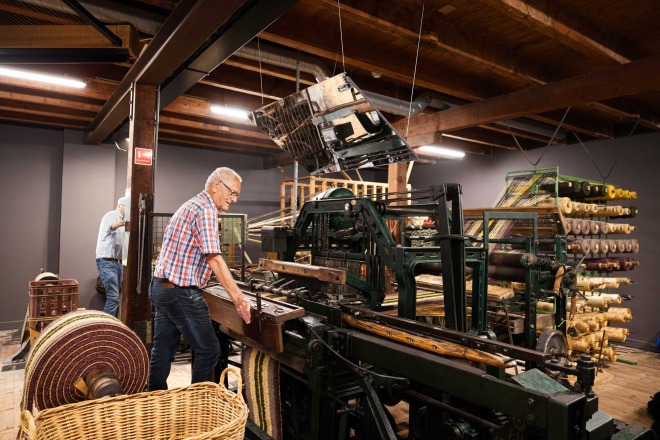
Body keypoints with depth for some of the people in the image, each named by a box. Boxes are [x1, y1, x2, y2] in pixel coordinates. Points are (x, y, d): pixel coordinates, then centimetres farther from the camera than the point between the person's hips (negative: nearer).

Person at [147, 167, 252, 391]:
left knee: (163, 350, 17)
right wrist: (238, 298, -24)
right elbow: (214, 259, -23)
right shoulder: (205, 210, -15)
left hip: (159, 287, 10)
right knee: (208, 350, 0)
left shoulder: (191, 205, 17)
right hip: (181, 292, -10)